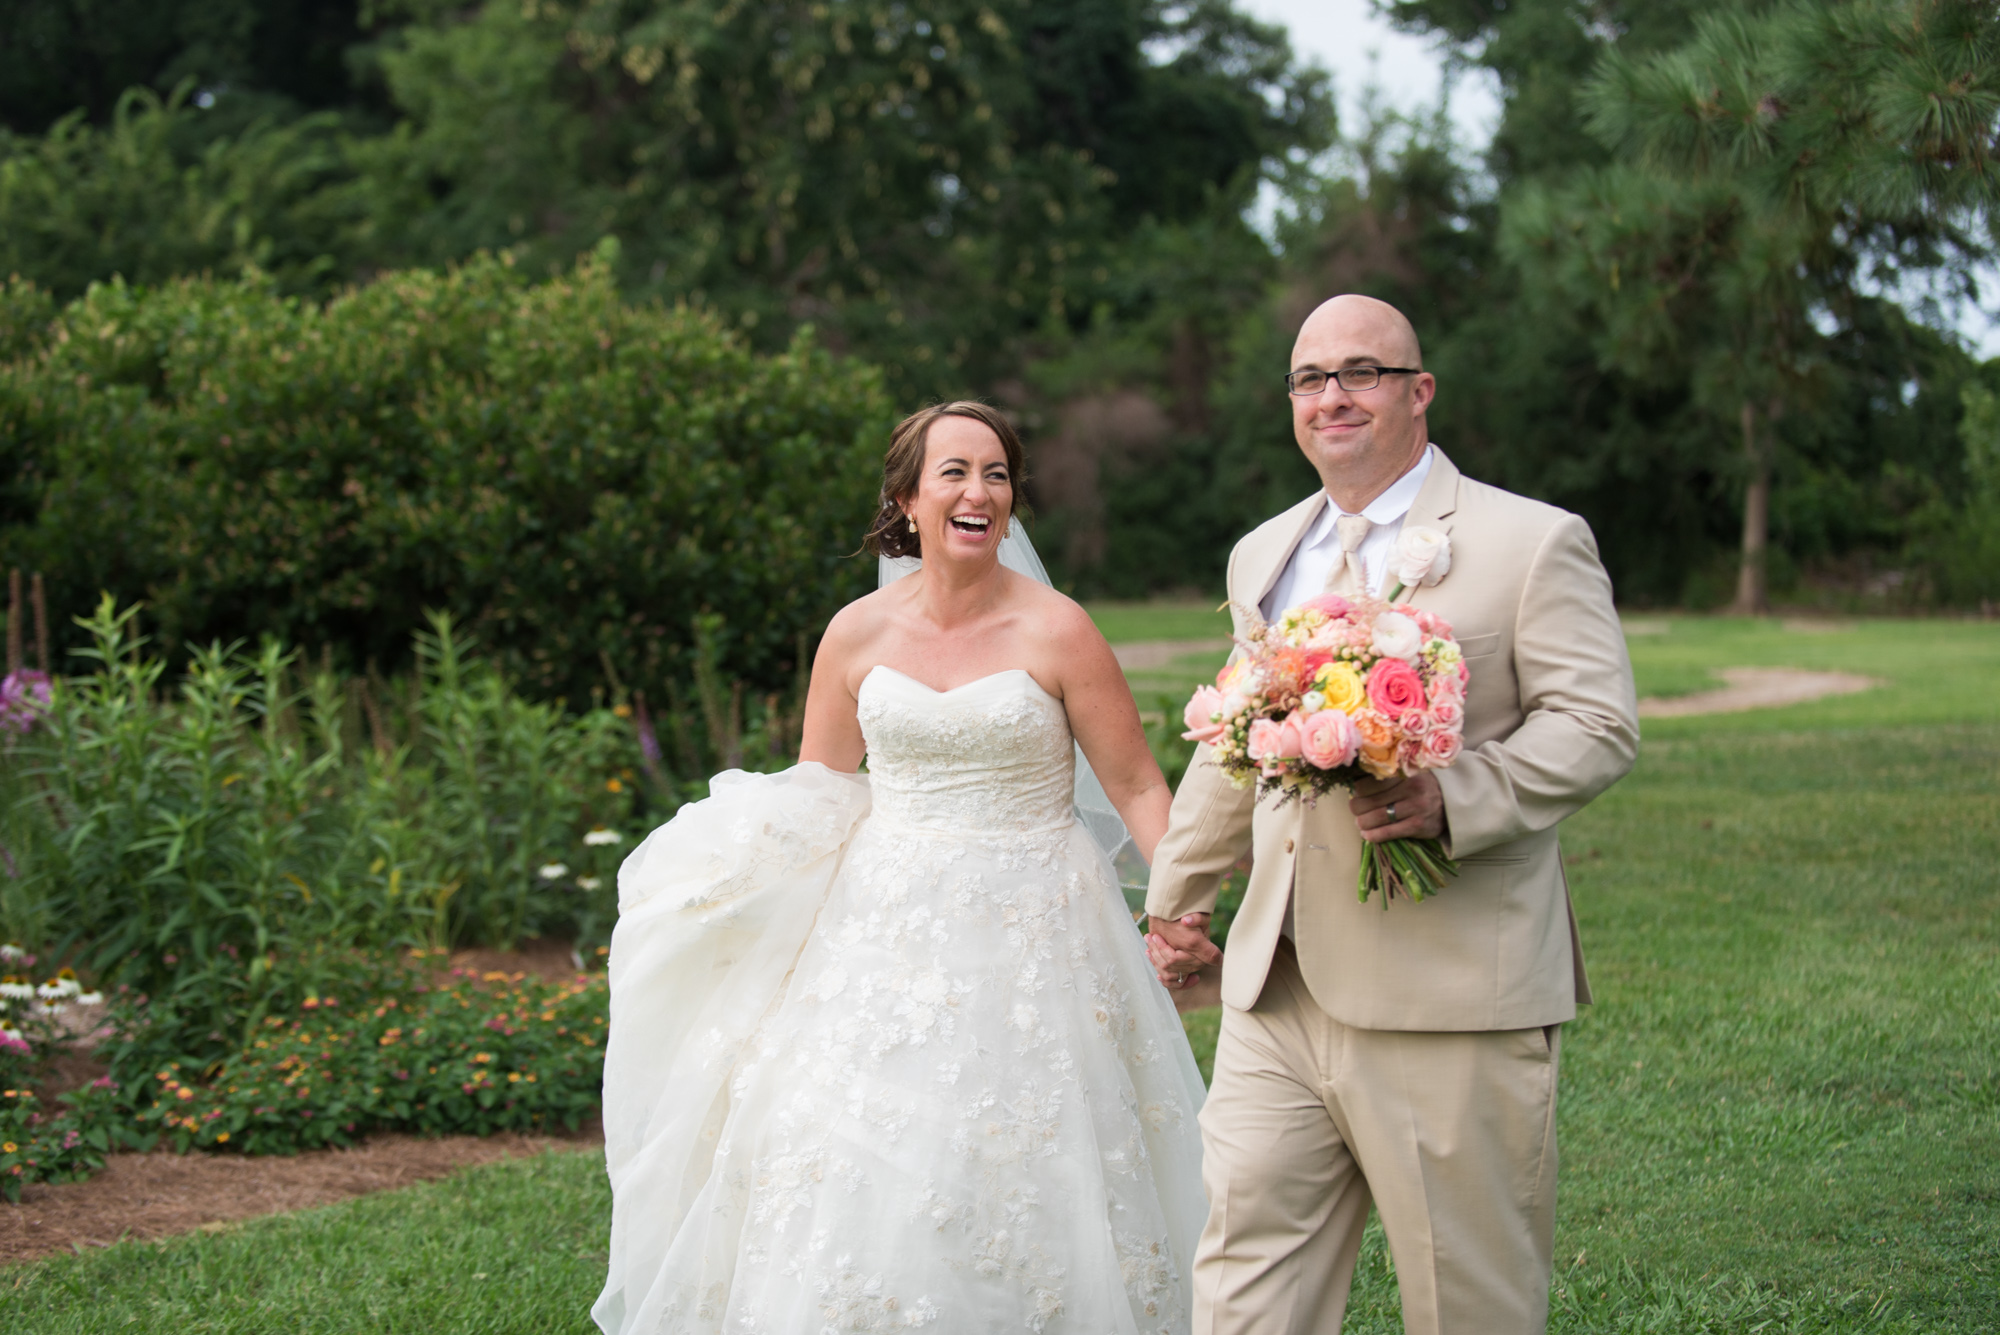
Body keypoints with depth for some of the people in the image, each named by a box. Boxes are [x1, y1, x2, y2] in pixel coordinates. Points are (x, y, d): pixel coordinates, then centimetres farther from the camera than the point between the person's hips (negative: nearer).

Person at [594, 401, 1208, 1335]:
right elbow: (810, 797, 12)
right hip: (887, 934, 3)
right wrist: (709, 871, 0)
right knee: (865, 1188, -1)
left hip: (1026, 938, -2)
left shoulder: (1055, 632, -6)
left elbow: (1136, 786, -3)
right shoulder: (858, 635, 3)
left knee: (1022, 1189, -1)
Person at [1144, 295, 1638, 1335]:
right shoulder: (1263, 556, 18)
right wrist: (1176, 895, 33)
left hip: (1453, 1009, -5)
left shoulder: (1533, 543, -2)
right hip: (1278, 991, 5)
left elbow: (1598, 725, -9)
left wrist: (1453, 797, -24)